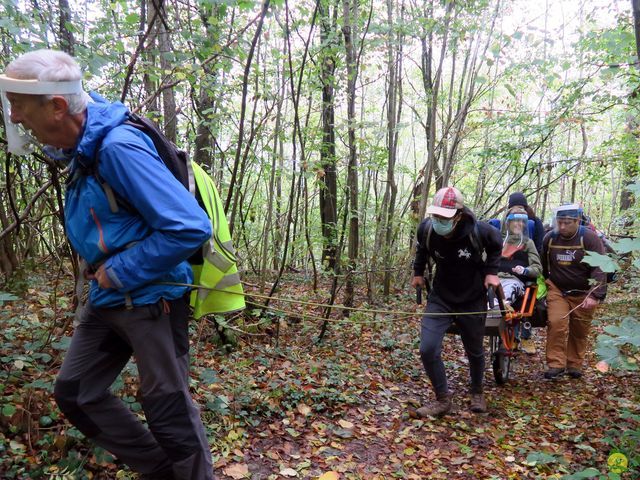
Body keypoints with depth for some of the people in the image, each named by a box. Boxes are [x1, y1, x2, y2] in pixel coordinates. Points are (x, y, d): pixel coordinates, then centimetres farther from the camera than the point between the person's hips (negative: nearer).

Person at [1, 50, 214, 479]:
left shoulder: (118, 147, -24)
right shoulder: (83, 147, 4)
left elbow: (191, 227, -29)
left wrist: (119, 274, -18)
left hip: (151, 297, -10)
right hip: (109, 298, 10)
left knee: (169, 410, 2)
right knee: (75, 393, 16)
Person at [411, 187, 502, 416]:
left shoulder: (479, 231, -24)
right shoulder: (426, 228, -18)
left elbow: (496, 246, 1)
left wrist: (491, 272, -7)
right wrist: (418, 272, 9)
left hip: (472, 301, -1)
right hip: (440, 298, 1)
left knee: (474, 352, 16)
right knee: (428, 349, -12)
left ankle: (477, 394, 44)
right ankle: (443, 399, 9)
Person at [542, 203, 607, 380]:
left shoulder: (590, 238, -15)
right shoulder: (549, 238, -3)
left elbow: (599, 268, -21)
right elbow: (543, 266, 12)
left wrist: (594, 295, -29)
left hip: (583, 294, -1)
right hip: (557, 290, 1)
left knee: (579, 331, 9)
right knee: (556, 324, -16)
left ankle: (574, 365, 26)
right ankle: (556, 364, -7)